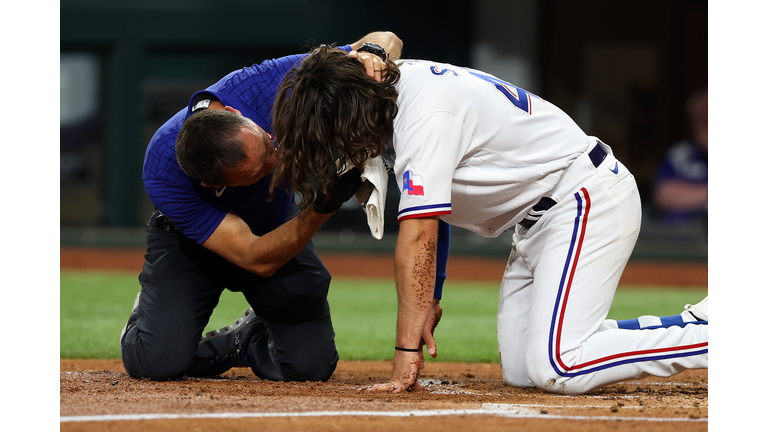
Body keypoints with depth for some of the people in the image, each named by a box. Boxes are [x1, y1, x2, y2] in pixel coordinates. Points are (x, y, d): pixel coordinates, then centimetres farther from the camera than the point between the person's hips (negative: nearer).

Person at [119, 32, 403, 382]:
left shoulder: (266, 85, -35)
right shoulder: (162, 173, -40)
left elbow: (387, 39, -24)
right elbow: (256, 259, -39)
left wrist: (371, 51, -49)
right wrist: (325, 206, -52)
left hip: (277, 229, 3)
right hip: (189, 241, -3)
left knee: (312, 364, -15)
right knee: (160, 363, -24)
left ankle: (248, 336, 19)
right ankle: (150, 314, 13)